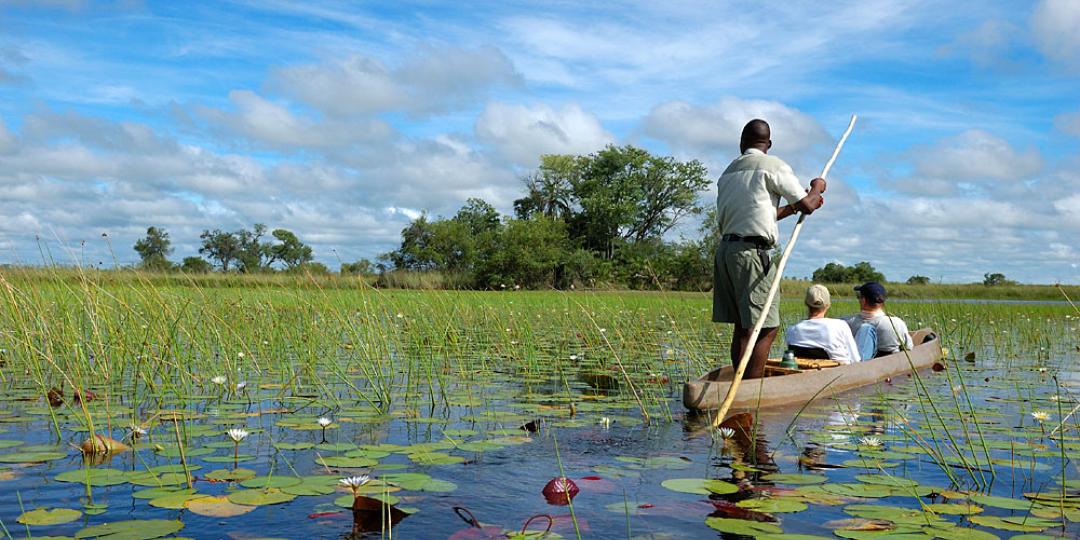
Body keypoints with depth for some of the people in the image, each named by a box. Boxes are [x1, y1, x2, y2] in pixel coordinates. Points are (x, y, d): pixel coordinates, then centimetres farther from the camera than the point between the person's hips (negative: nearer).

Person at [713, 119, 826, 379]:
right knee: (765, 328, -7)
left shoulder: (729, 172, 19)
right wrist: (817, 187, 20)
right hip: (751, 251, -8)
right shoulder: (773, 166, -2)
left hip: (725, 249, 8)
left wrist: (792, 208, 28)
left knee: (742, 327, 11)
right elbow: (807, 205, 0)